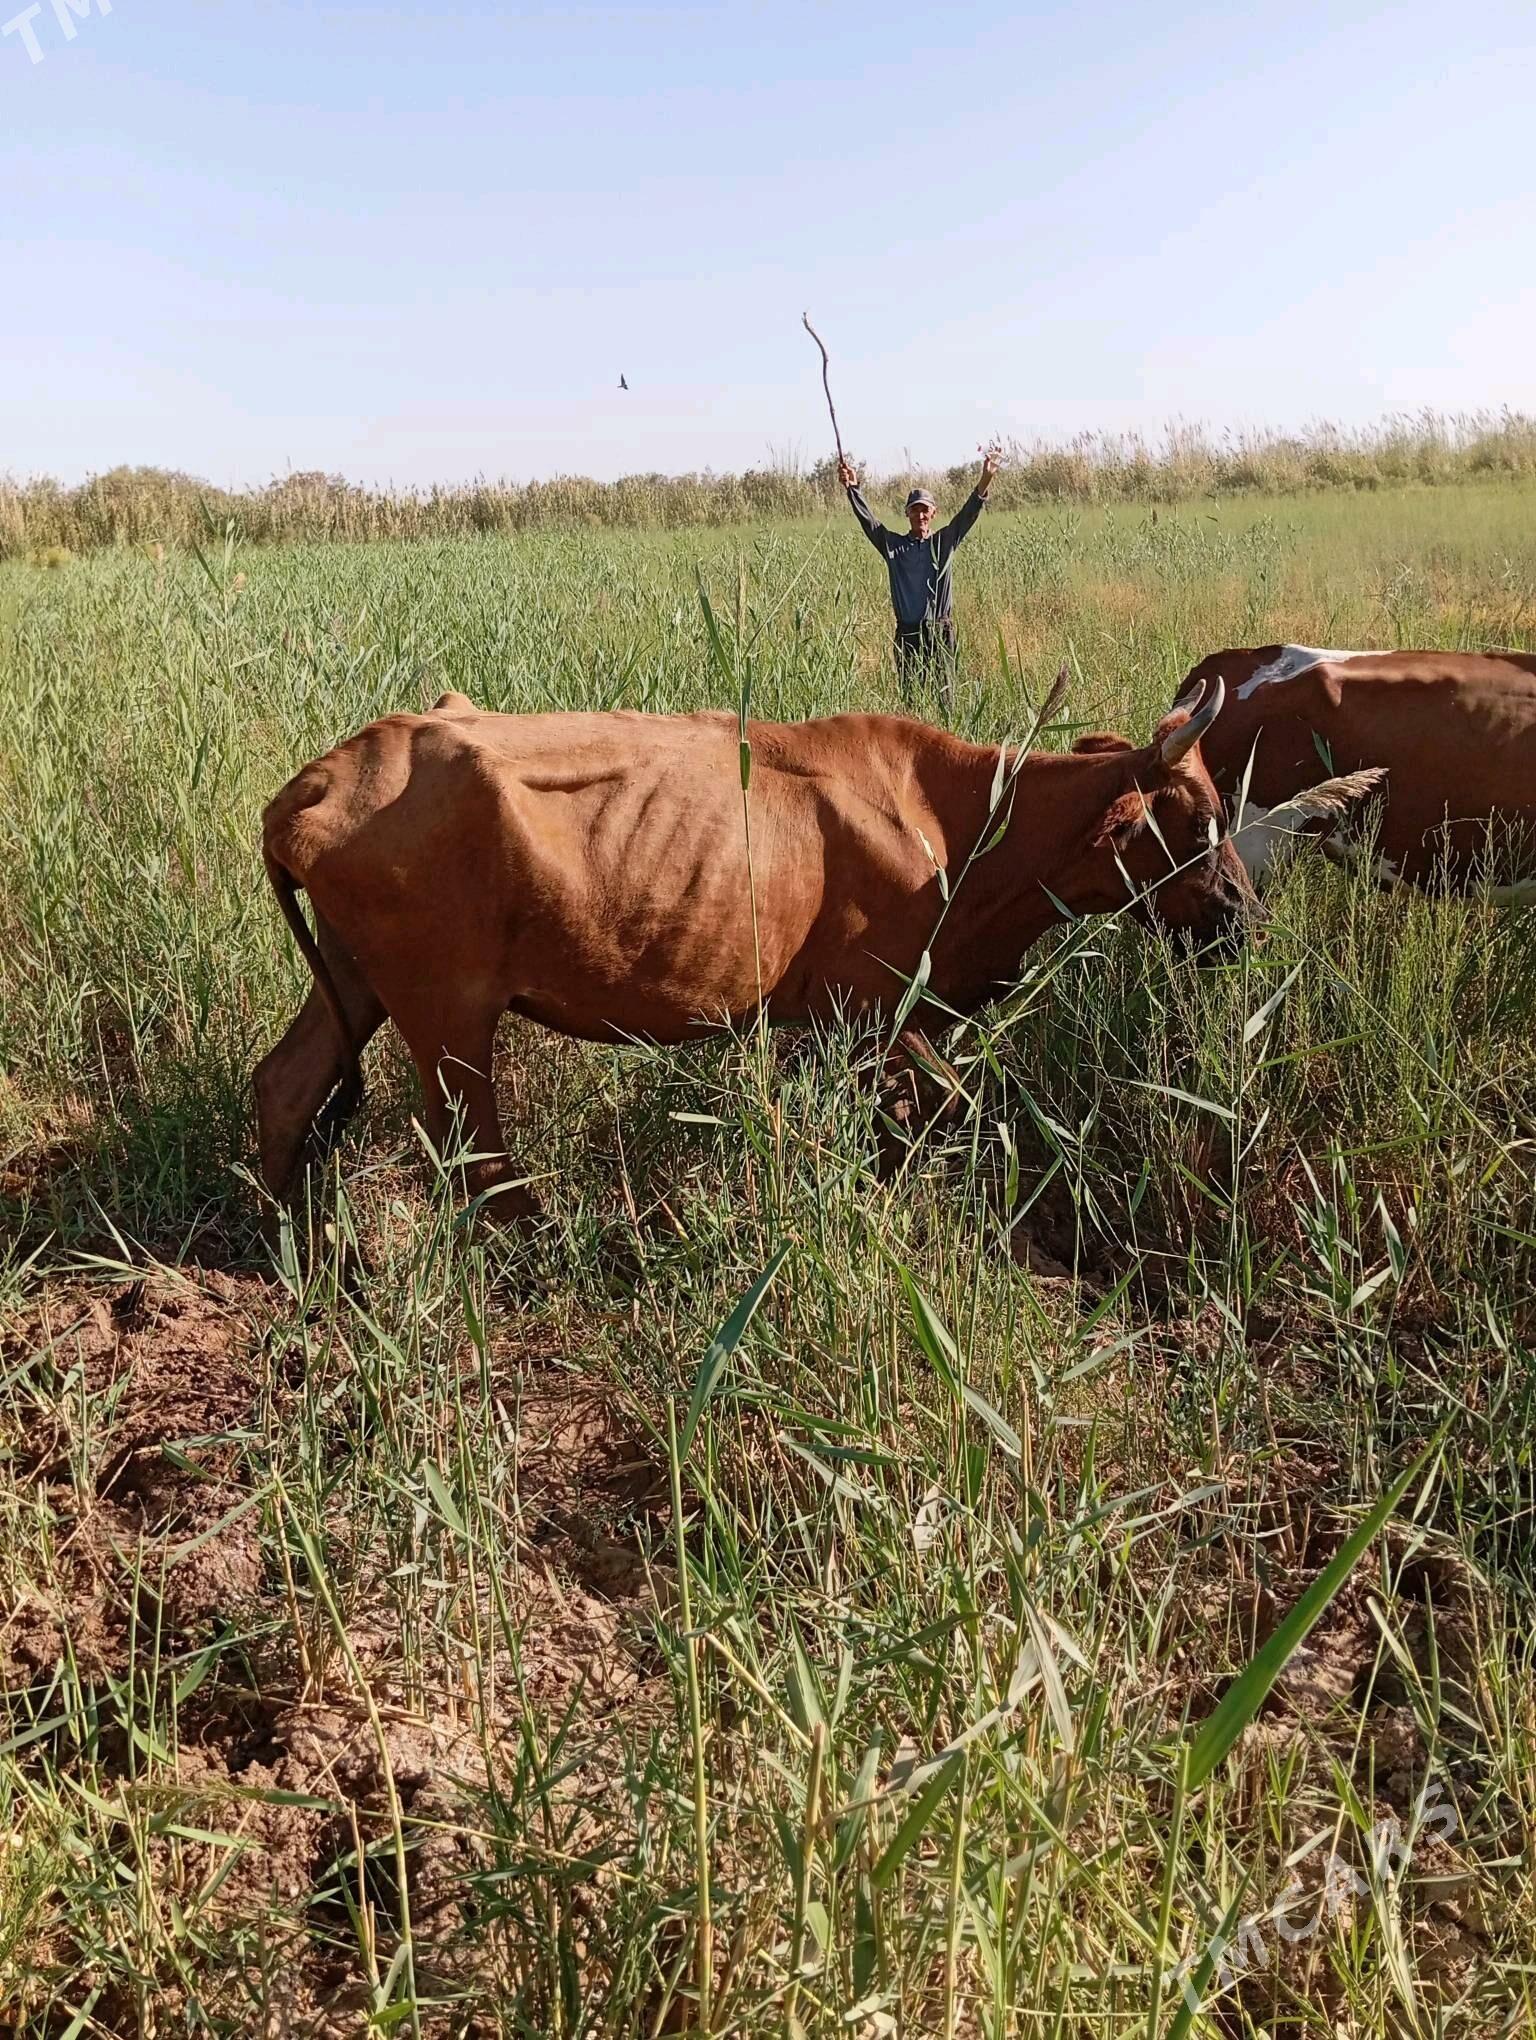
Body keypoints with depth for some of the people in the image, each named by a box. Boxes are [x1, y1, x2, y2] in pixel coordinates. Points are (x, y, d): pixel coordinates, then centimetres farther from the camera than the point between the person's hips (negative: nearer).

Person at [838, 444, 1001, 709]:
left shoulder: (944, 541, 7)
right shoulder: (893, 544, 7)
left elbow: (968, 513, -3)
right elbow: (868, 520, -2)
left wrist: (985, 480, -18)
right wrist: (852, 488, -16)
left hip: (940, 631, -1)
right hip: (907, 633, 1)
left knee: (945, 696, -2)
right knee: (909, 696, 3)